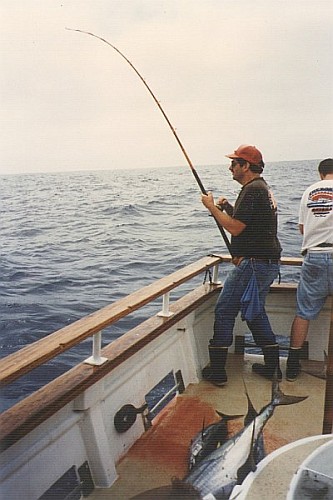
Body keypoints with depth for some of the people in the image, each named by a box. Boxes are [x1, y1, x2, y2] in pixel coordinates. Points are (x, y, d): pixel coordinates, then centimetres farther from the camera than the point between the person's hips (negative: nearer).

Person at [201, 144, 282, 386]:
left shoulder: (252, 190, -15)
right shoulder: (264, 188, 18)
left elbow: (235, 228, -20)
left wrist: (212, 207, -9)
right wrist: (228, 207, 13)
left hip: (253, 264, -11)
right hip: (269, 263, 11)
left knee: (224, 311, -2)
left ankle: (217, 371, 4)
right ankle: (272, 365, 26)